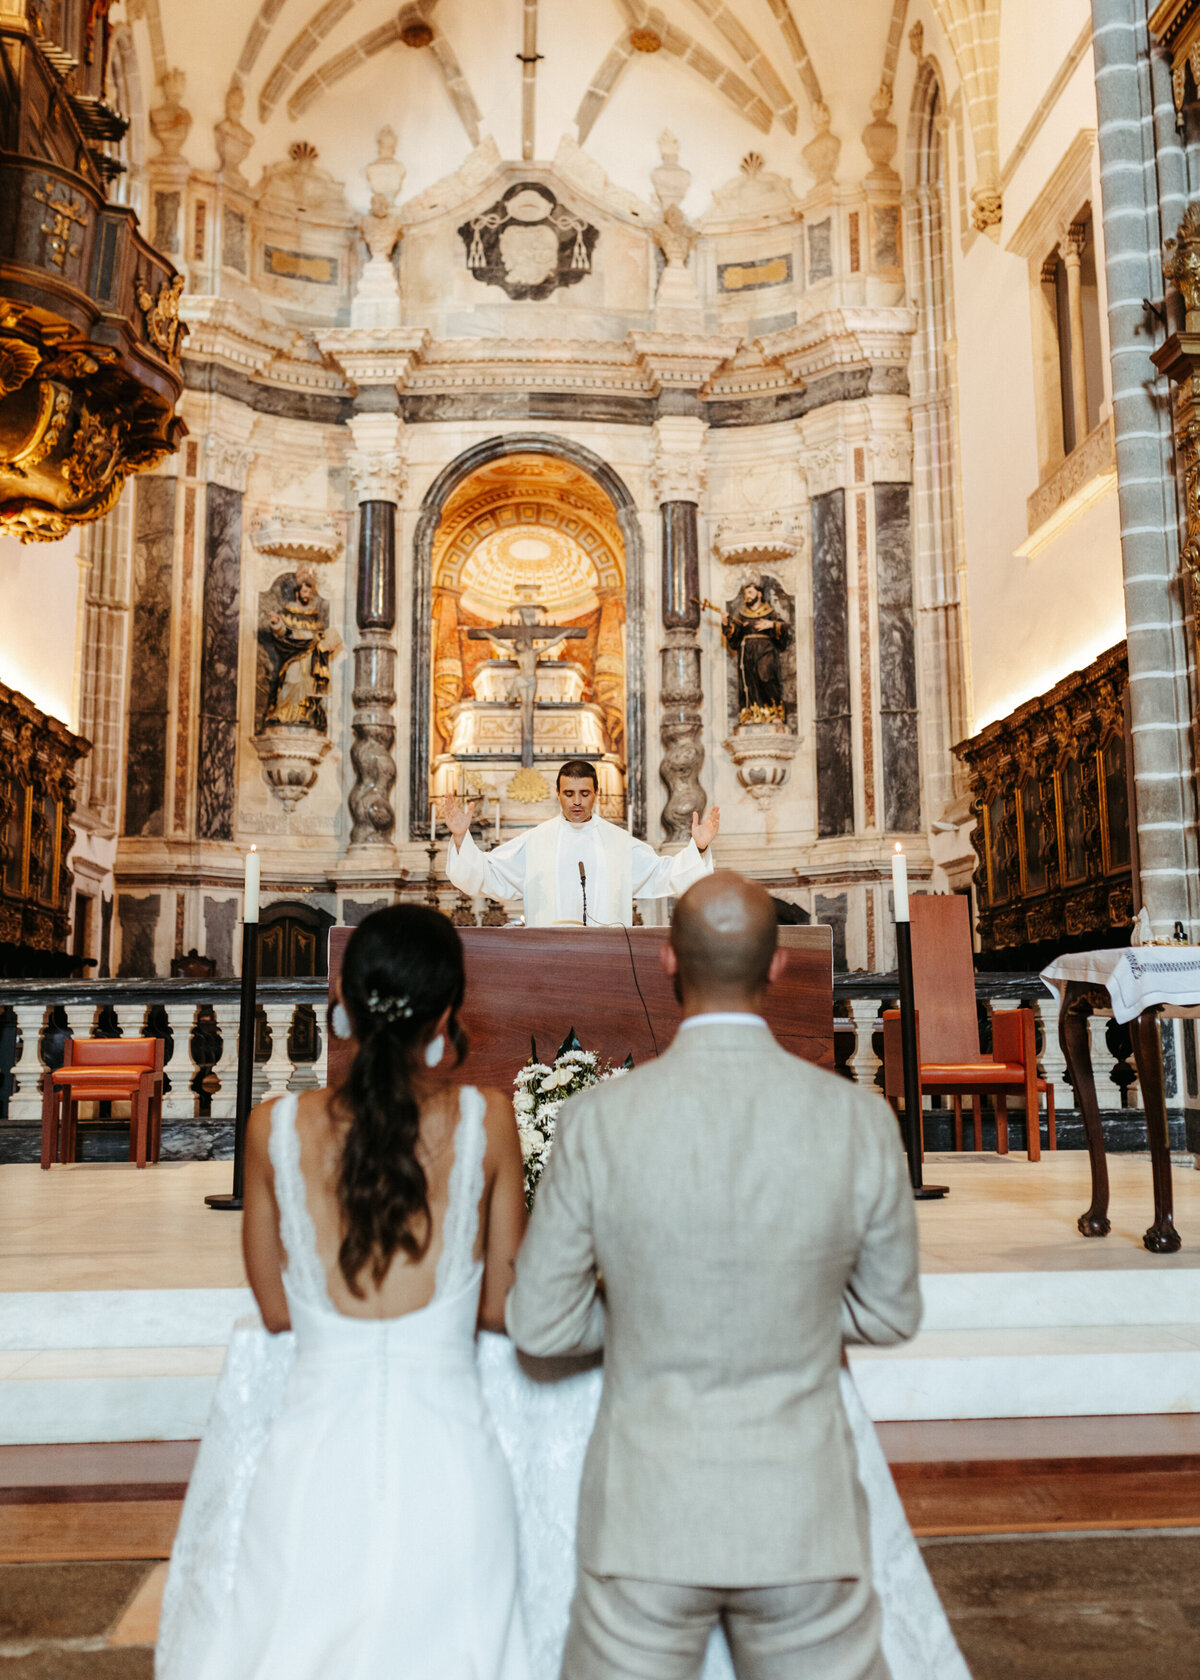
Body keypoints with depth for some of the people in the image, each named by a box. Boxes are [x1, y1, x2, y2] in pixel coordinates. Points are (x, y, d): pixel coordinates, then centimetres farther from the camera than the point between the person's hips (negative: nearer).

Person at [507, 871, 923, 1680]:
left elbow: (540, 1323, -5)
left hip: (648, 1516, 0)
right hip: (803, 1519, 1)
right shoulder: (861, 1120, -12)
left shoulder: (598, 1123, -15)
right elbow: (890, 1313, 2)